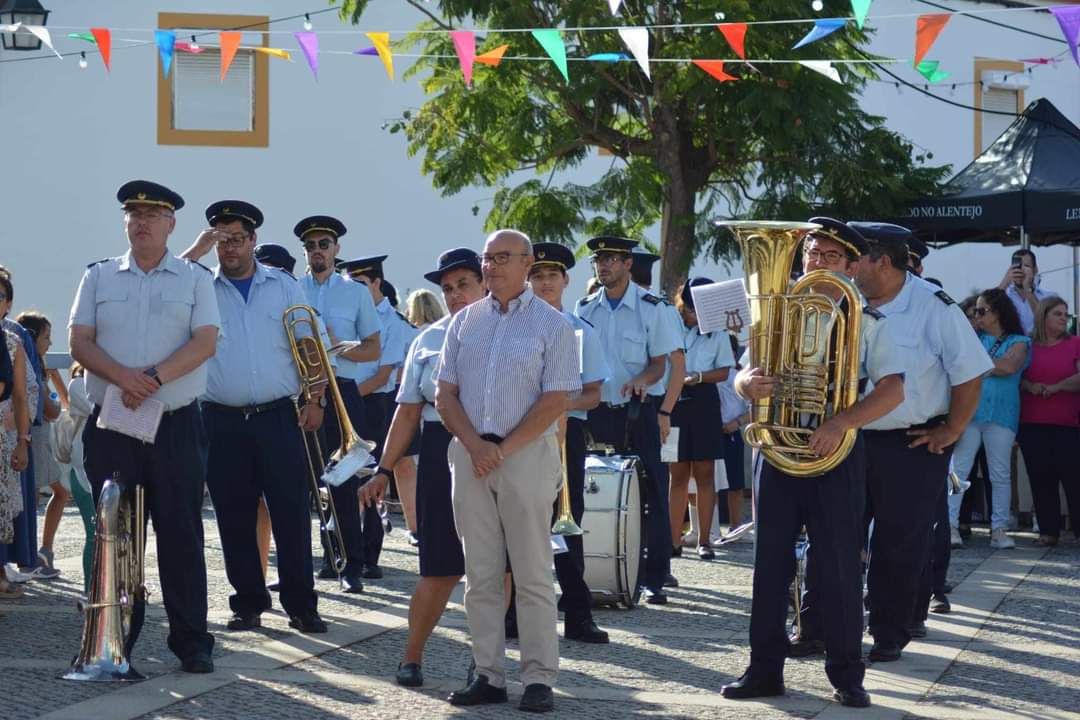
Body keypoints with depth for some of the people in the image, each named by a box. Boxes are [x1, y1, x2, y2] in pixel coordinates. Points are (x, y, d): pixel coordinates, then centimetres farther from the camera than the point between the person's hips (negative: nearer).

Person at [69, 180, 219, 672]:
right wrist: (122, 377, -17)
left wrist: (153, 378, -18)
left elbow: (205, 342, -5)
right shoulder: (99, 277, 11)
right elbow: (78, 342, 2)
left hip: (176, 426, -1)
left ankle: (191, 642, 6)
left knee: (181, 534, 0)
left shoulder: (194, 278, 6)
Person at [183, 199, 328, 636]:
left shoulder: (283, 286, 8)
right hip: (223, 422, 1)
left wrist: (315, 399, 0)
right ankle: (248, 604, 15)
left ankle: (301, 605, 5)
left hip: (278, 418, 0)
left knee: (292, 513, -2)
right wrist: (196, 252, -12)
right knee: (235, 518, 5)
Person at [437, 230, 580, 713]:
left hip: (526, 454, -4)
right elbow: (445, 395, 9)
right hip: (469, 452, 4)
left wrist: (504, 449, -13)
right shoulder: (464, 321, 12)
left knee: (532, 574, -3)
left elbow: (555, 401, -7)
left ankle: (539, 678, 1)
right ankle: (488, 675, 10)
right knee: (480, 575, 5)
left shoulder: (551, 324, 0)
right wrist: (474, 445, -7)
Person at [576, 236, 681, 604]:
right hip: (595, 409, 3)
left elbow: (659, 363, -1)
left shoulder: (651, 307, -2)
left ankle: (653, 579, 3)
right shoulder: (585, 308, 8)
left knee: (651, 495, -3)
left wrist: (642, 379, -22)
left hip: (637, 411, -3)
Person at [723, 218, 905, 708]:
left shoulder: (867, 323, -1)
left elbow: (893, 389, -12)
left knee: (837, 565, 1)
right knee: (771, 560, 6)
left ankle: (846, 674, 10)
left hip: (836, 452, -3)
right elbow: (744, 376, 7)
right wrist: (748, 383, -19)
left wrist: (841, 423, -26)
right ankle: (765, 669, 14)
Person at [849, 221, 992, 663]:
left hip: (913, 445, -4)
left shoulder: (934, 308, -11)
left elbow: (970, 374, -8)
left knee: (901, 544, 4)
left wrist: (951, 431, -8)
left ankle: (890, 634, 15)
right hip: (852, 440, 4)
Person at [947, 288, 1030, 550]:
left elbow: (1009, 366, -12)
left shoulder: (1018, 342, 7)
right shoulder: (975, 339, 16)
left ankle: (999, 529, 7)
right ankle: (950, 525, -6)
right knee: (958, 470, -5)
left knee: (1001, 474, 3)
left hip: (1001, 415, -2)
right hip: (969, 412, 2)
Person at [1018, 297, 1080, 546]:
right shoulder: (1027, 347, 11)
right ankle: (1048, 531, 6)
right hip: (1032, 424, 2)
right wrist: (1029, 386, -10)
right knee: (1041, 477, 1)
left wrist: (1056, 387, -13)